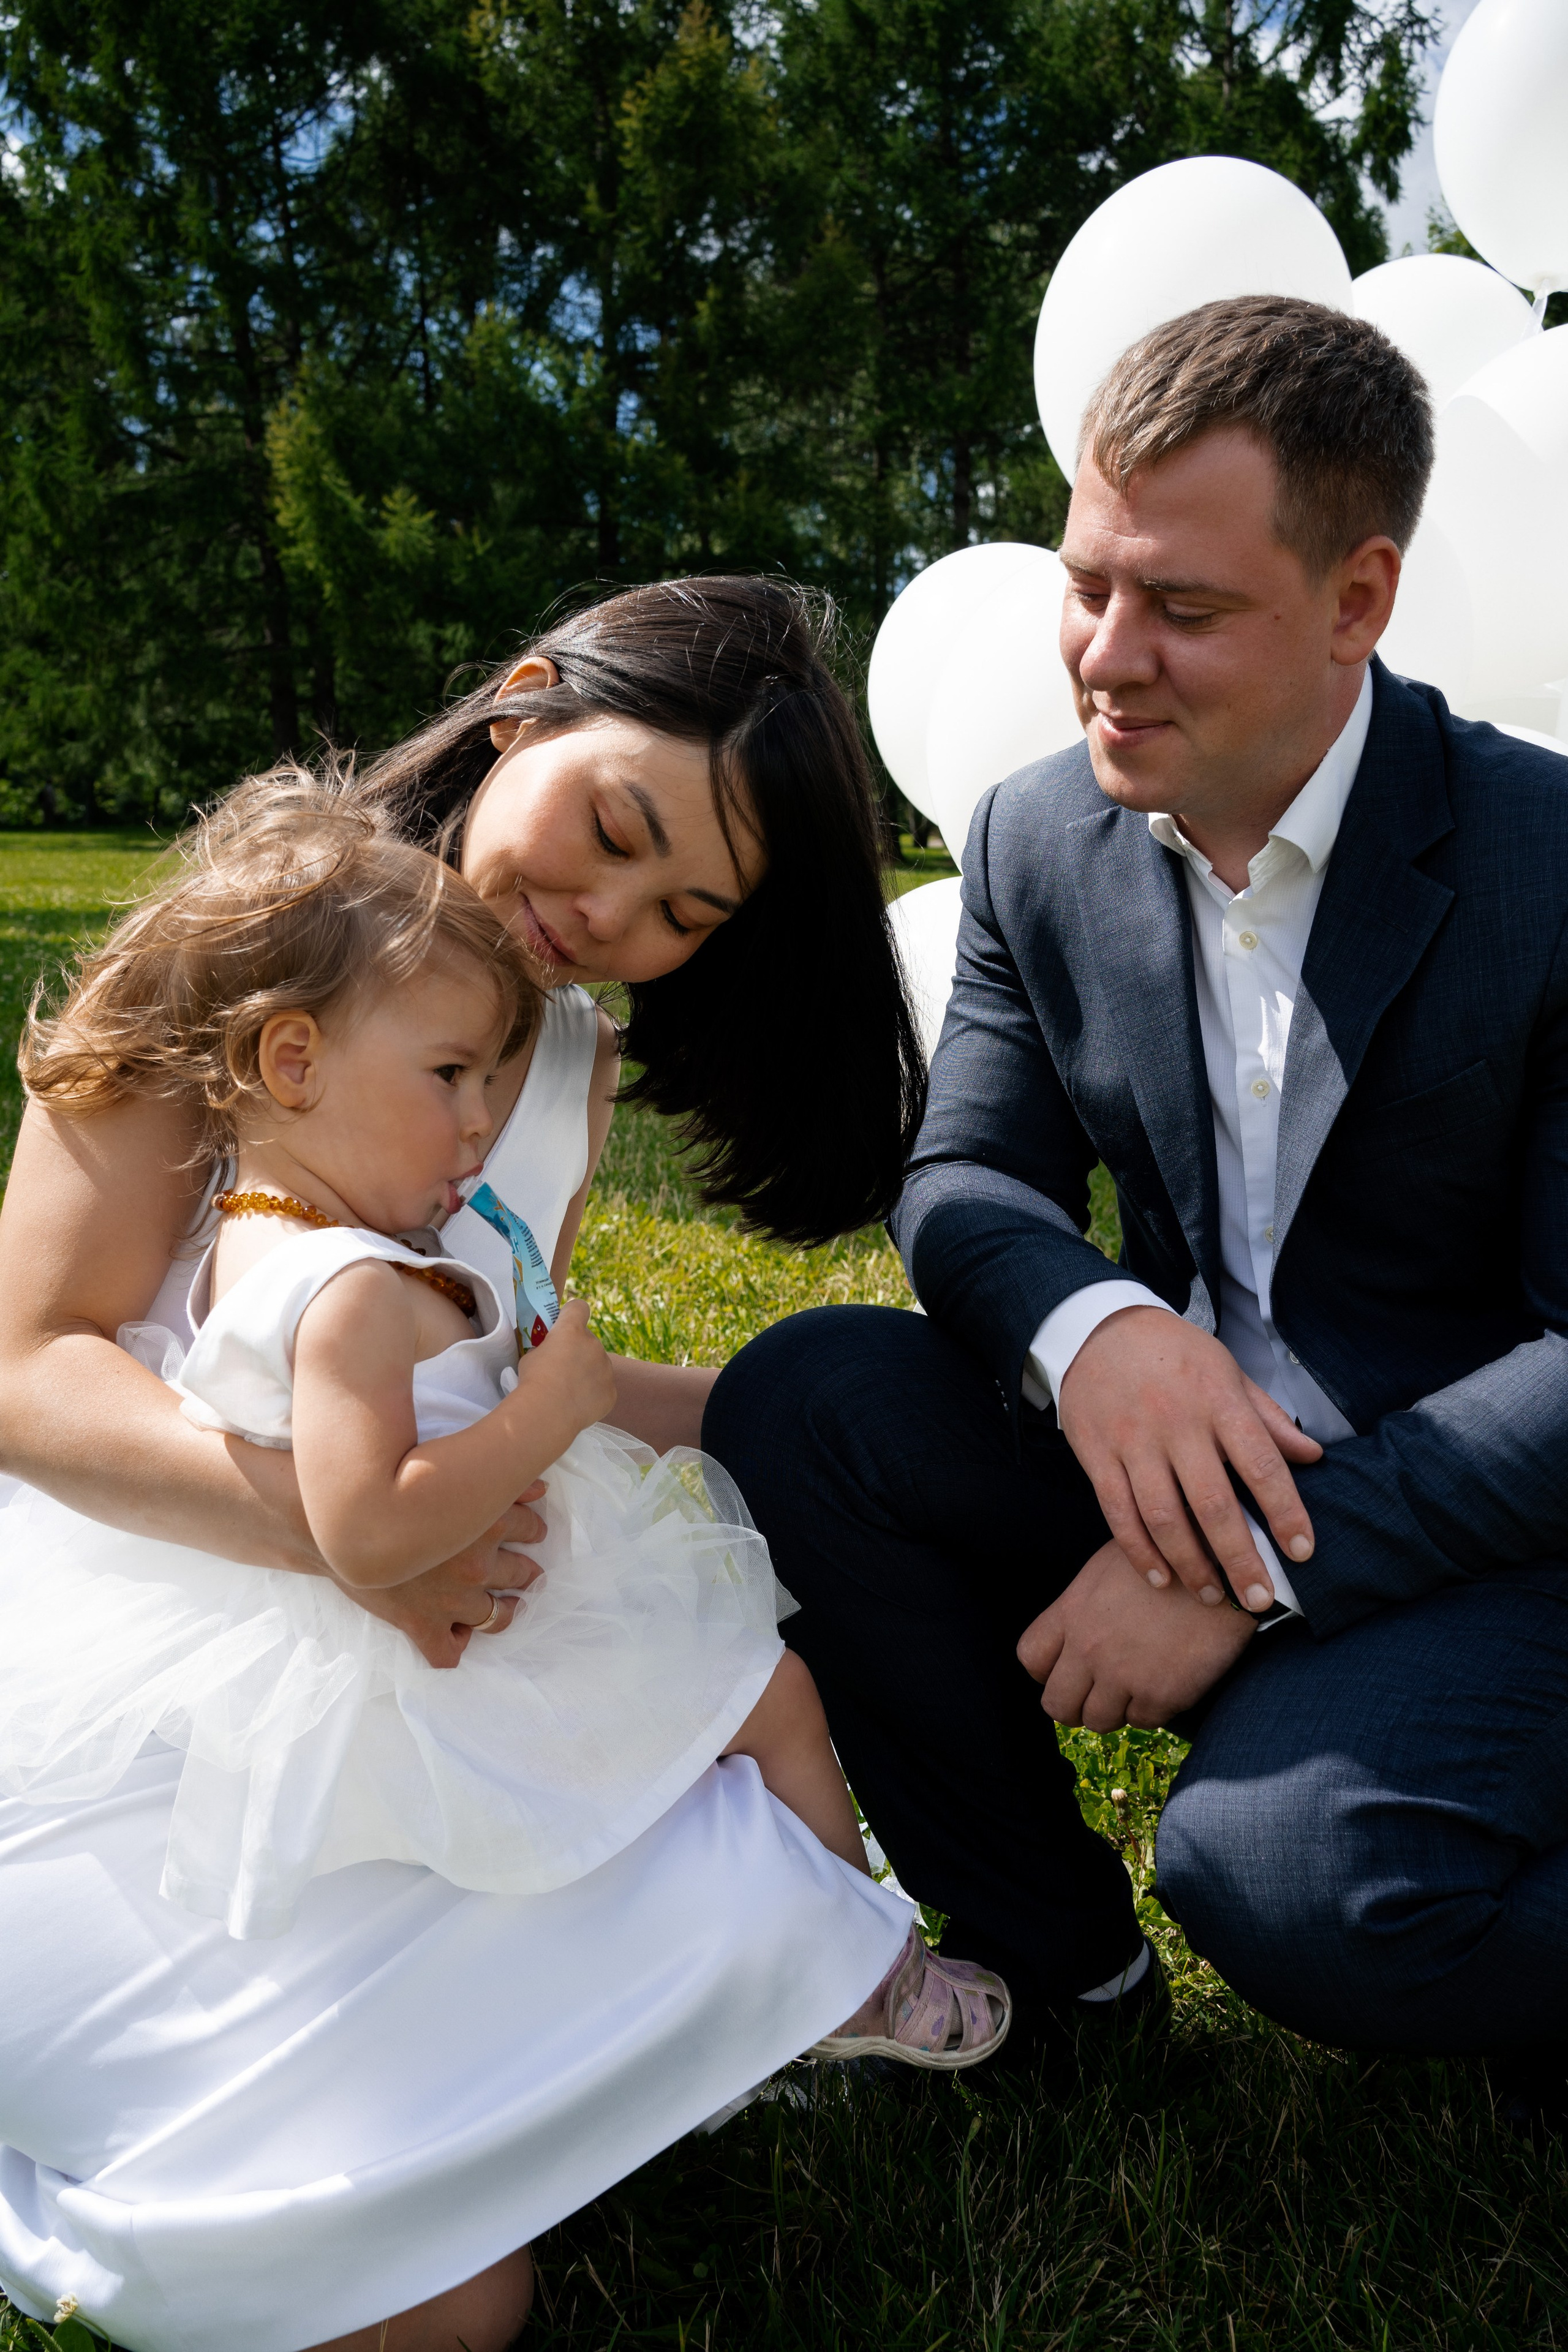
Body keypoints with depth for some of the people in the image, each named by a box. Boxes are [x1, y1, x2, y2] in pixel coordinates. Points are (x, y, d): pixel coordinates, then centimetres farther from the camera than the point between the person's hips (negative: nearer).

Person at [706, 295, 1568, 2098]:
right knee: (797, 1402, -16)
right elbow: (964, 1178, -1)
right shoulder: (1037, 838, -1)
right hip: (1180, 1460, 5)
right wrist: (1088, 1326, -25)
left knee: (1285, 1865, -32)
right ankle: (1053, 1955, 2)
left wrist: (1261, 1572, -25)